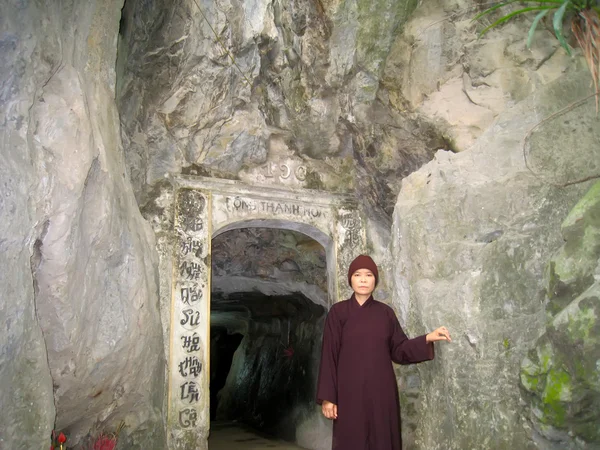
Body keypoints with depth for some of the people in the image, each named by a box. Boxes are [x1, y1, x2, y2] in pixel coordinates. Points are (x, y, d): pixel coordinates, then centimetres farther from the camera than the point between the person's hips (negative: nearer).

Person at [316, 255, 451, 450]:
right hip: (350, 392, -2)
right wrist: (327, 397, -7)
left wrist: (427, 338, -6)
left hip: (381, 391, 2)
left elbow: (399, 350, 7)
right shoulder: (338, 312, -1)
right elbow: (329, 355, -3)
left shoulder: (386, 312, 7)